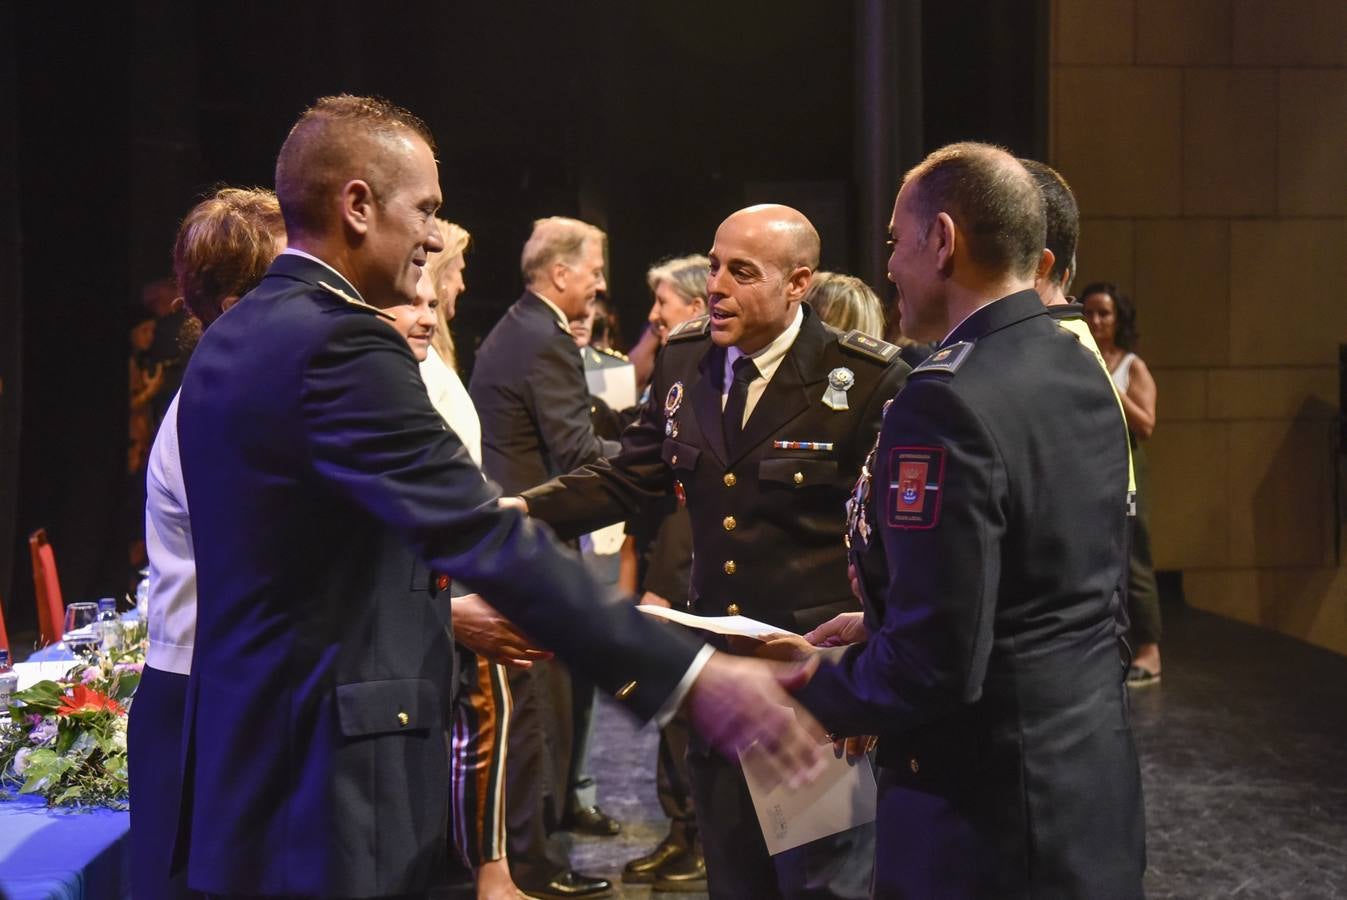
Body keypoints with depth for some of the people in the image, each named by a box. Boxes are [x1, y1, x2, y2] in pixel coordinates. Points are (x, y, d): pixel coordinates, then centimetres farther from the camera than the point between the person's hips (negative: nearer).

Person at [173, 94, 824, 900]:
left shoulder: (232, 338, 10)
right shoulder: (342, 344, -20)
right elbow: (486, 540, -27)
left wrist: (433, 611, 23)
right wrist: (686, 674, -28)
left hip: (252, 766, 10)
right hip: (329, 789, -10)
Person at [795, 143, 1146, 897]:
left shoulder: (949, 402, -23)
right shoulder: (1083, 373, 4)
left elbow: (933, 666, -25)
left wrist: (804, 693, -9)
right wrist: (880, 627, 13)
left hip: (990, 814, -8)